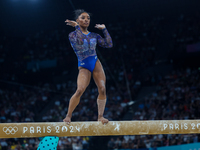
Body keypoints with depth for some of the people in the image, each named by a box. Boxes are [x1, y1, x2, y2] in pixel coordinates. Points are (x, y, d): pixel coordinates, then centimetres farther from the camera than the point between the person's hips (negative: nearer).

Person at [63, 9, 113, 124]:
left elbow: (109, 44, 5)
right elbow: (79, 41, -21)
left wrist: (104, 29, 8)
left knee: (102, 90, -11)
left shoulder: (94, 36, 13)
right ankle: (68, 116, -6)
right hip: (84, 67, -4)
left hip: (96, 64, 4)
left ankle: (100, 116, -1)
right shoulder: (73, 35, 2)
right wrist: (77, 27, -14)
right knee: (80, 90, -21)